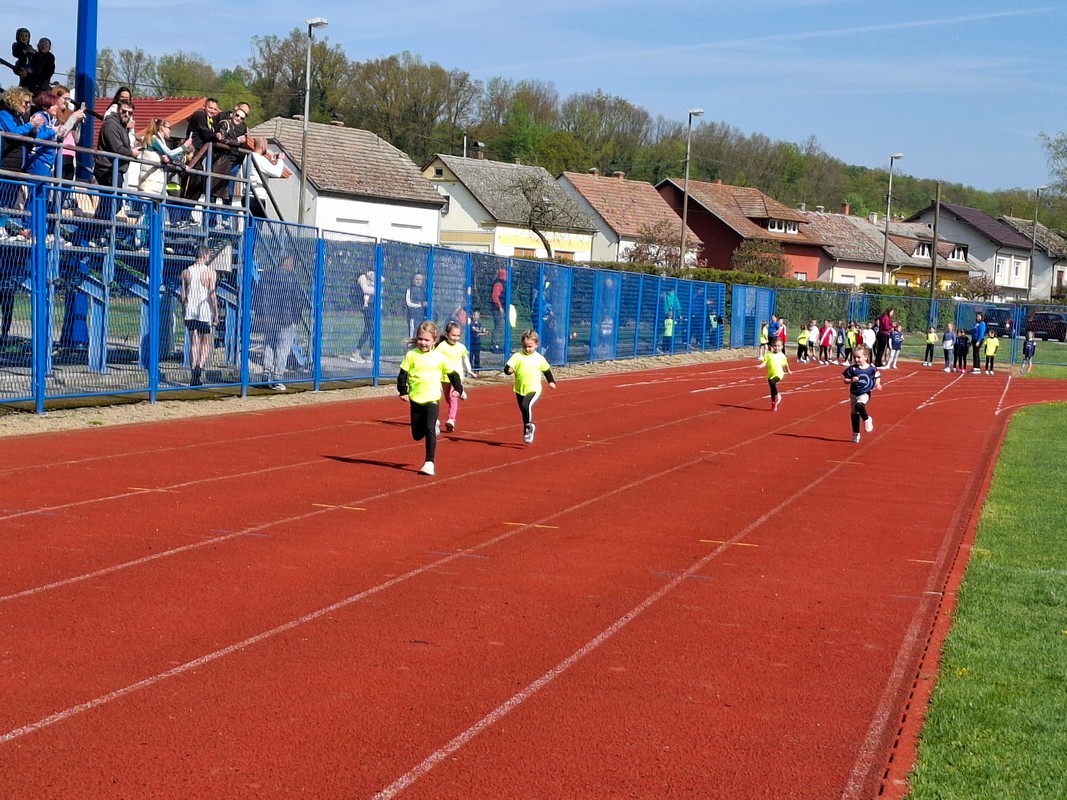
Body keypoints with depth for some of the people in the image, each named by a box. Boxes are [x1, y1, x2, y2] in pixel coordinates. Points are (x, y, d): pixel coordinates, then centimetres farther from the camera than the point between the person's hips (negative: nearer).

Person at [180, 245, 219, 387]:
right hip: (205, 312, -3)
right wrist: (216, 314, -4)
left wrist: (184, 312, 17)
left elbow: (183, 295, 8)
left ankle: (194, 376, 5)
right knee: (206, 344, 7)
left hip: (190, 312, 3)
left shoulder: (186, 272, 5)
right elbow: (212, 295, -9)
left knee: (193, 344, 8)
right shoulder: (210, 272, -6)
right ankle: (200, 366, -18)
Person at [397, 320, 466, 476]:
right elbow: (403, 374, 2)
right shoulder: (411, 355, -2)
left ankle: (429, 463, -11)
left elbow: (452, 374, 11)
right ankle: (434, 425, 40)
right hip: (416, 399, 2)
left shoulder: (439, 357, 0)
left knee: (430, 431, -15)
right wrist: (403, 391, -7)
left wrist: (460, 390, 10)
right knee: (417, 434, 8)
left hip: (432, 400, -2)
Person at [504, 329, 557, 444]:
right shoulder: (517, 356, -2)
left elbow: (547, 370, 17)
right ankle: (527, 431, 33)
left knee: (526, 405, -28)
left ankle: (529, 426, -9)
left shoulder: (540, 359, 1)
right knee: (524, 412, 13)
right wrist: (509, 370, -29)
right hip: (520, 390, 3)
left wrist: (551, 381, 15)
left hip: (534, 389, -3)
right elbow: (507, 368, -8)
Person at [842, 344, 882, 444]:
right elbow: (845, 379, -2)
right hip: (854, 393, 3)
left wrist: (877, 384, -10)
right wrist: (851, 380, -21)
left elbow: (877, 376, 8)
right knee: (854, 413, 12)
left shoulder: (872, 368, -9)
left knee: (859, 405, -32)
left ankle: (867, 419, -5)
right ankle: (855, 434, 27)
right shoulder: (852, 368, -8)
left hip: (865, 393, -3)